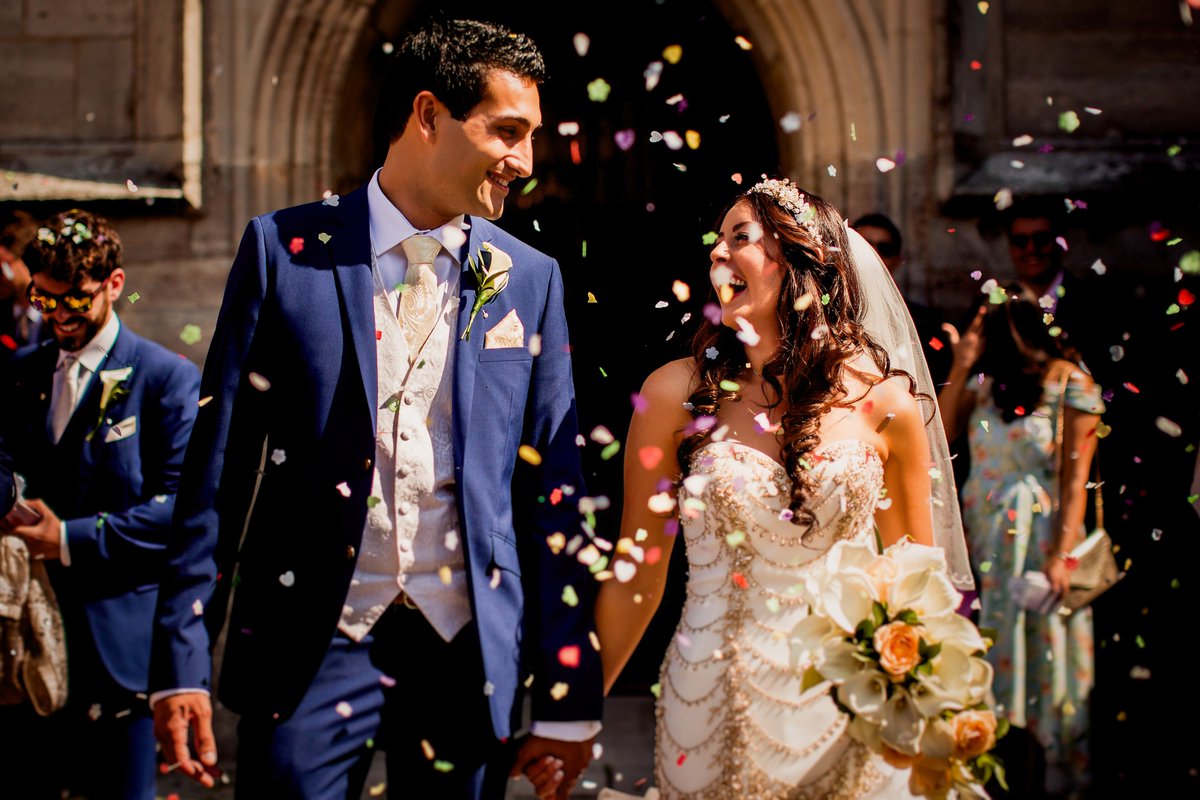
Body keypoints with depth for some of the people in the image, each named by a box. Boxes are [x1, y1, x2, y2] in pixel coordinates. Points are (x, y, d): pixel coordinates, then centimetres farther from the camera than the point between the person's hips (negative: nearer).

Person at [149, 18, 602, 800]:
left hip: (468, 648, 2)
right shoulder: (287, 249, 0)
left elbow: (552, 492, 5)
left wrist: (570, 699, 3)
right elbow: (221, 462, -1)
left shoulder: (531, 279, 6)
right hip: (316, 645, -2)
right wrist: (183, 659, -6)